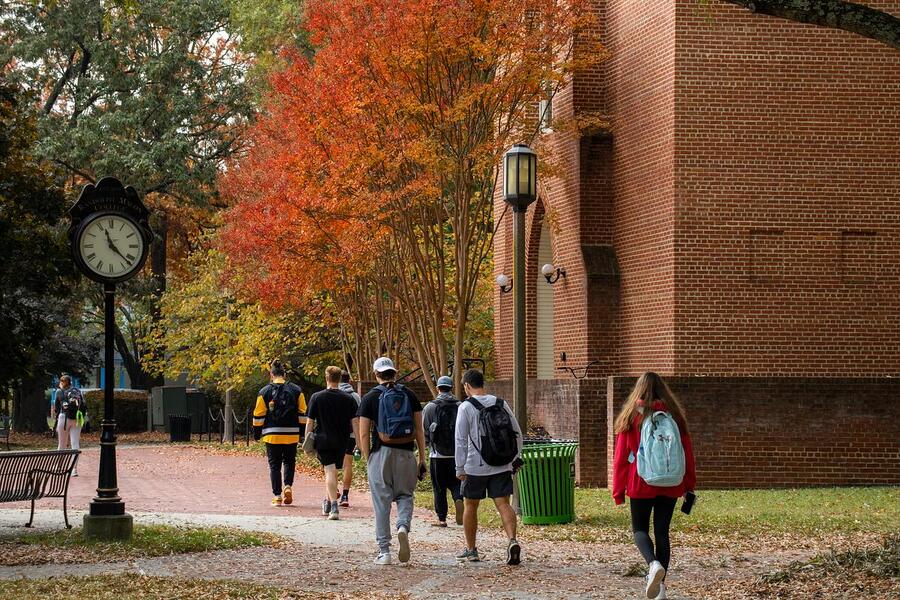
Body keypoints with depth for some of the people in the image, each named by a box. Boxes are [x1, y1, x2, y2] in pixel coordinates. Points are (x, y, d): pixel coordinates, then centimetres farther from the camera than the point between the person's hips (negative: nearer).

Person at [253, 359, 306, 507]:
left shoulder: (265, 392, -3)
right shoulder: (296, 390, 1)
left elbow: (258, 415, 0)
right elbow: (302, 413, 2)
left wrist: (256, 433, 11)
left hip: (272, 435, -1)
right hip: (291, 434, 1)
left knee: (274, 464, 7)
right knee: (289, 461, 17)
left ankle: (277, 496, 4)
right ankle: (288, 486, -5)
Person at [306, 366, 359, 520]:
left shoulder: (317, 397, -5)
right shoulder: (349, 399, -1)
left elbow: (309, 422, -3)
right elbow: (355, 423, -1)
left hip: (323, 440, -3)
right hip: (342, 442, 3)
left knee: (330, 471, -4)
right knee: (333, 471, 18)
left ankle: (334, 507, -15)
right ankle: (327, 504, 31)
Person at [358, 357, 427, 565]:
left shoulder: (370, 398, 0)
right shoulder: (409, 395, 6)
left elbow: (364, 434, -4)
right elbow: (419, 429, 5)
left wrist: (368, 461, 4)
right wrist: (422, 458, 9)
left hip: (380, 453, -2)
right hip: (406, 454, 2)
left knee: (382, 502, 4)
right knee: (405, 495, 17)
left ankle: (384, 551, 4)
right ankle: (403, 526, -13)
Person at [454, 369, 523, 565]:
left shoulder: (466, 407, -7)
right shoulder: (501, 404, 6)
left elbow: (461, 440, -9)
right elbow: (517, 433, 9)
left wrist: (460, 468, -4)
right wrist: (516, 459, 18)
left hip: (475, 467, -3)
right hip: (502, 467, 3)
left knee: (471, 506, 12)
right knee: (503, 504, -2)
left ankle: (471, 550, 22)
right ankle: (512, 541, -24)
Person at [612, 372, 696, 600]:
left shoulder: (631, 416, -3)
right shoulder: (674, 415, 3)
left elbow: (621, 456, -2)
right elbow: (687, 452, 5)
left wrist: (618, 491, 3)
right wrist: (689, 485, 13)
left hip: (641, 484, -2)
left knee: (640, 529, 9)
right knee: (662, 531, 10)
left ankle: (654, 564, -20)